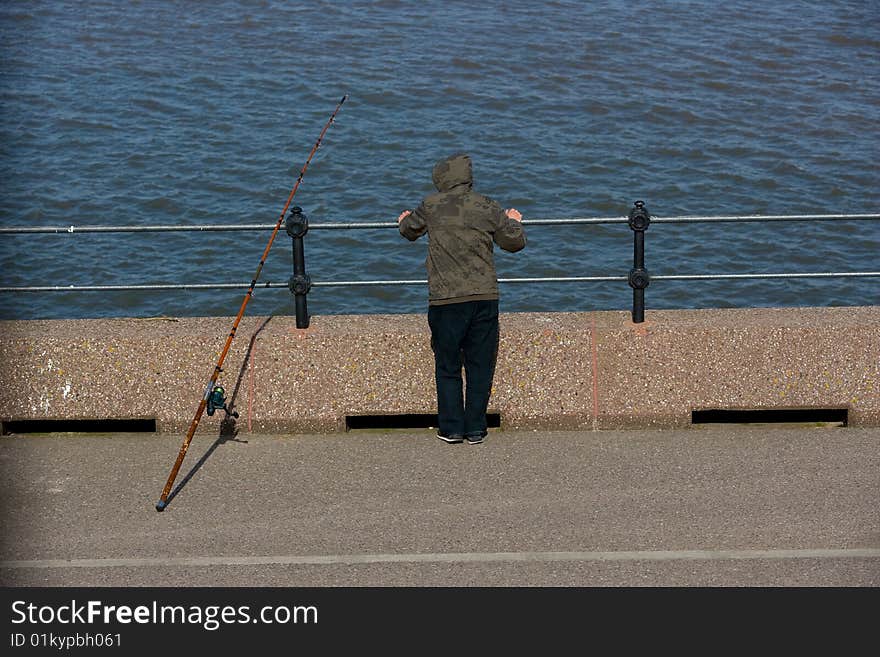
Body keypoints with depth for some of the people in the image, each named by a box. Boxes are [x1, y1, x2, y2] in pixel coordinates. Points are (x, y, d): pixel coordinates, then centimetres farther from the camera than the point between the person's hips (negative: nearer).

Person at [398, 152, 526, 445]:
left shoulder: (431, 205, 1)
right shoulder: (488, 207, 2)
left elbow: (410, 231, 20)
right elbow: (515, 243, 9)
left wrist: (405, 220, 44)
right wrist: (513, 222, 30)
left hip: (445, 300, -1)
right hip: (485, 297, 1)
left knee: (447, 367, 9)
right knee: (480, 366, 8)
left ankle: (451, 428, 11)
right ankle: (475, 429, 11)